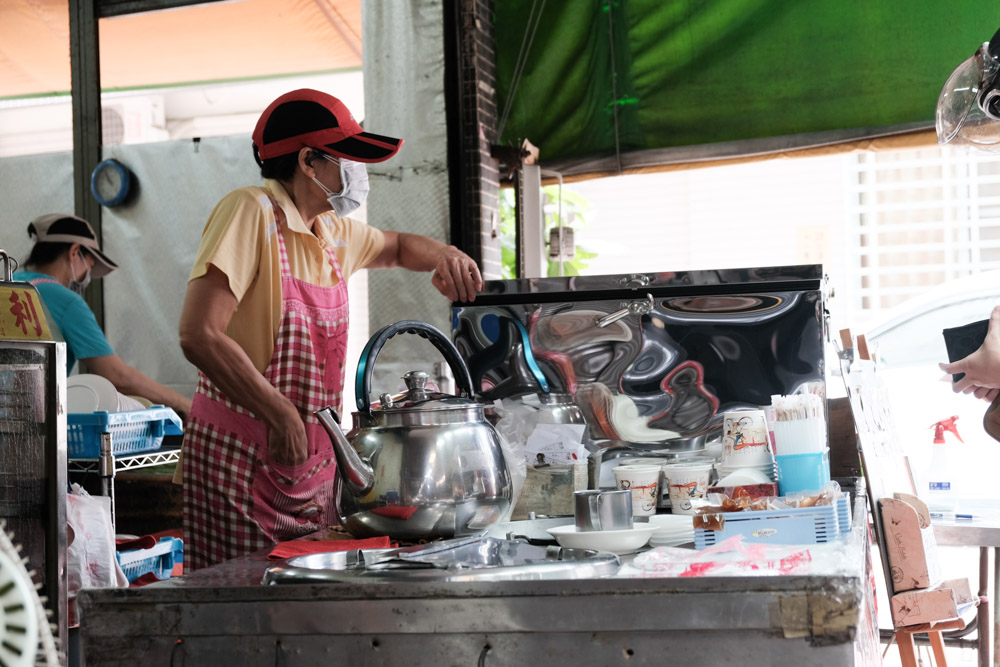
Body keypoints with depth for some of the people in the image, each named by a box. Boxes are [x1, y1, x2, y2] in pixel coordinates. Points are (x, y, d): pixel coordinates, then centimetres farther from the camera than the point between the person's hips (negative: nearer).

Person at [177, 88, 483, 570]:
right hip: (244, 457, -8)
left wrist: (445, 256, 11)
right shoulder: (251, 213, -14)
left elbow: (395, 247, 34)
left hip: (313, 464, 8)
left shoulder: (332, 231, 11)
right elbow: (200, 336, -24)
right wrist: (283, 418, -21)